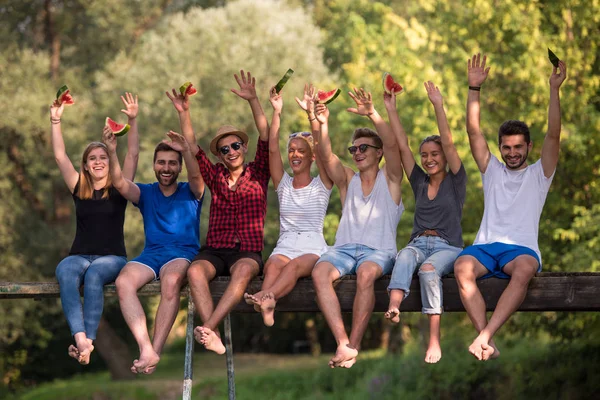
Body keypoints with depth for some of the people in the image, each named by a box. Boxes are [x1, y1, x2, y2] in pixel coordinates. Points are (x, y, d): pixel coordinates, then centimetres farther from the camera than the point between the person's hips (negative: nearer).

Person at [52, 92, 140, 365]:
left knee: (94, 275, -37)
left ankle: (88, 339, -45)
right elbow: (60, 157, 7)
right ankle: (81, 338, -51)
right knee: (65, 273, -34)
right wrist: (55, 122, 0)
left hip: (112, 257, -2)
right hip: (79, 255, 2)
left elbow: (133, 154, -1)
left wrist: (133, 122, -12)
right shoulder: (78, 189, 14)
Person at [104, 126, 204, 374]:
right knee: (123, 282, -31)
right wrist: (112, 152, -20)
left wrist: (186, 151, -32)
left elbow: (196, 177, -11)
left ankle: (156, 350, -35)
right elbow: (120, 183, -1)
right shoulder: (146, 193, 18)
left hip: (183, 253, -2)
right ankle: (146, 350, -40)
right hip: (151, 253, 2)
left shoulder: (190, 193, 13)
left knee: (171, 280, -39)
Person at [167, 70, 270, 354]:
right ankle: (214, 338, -47)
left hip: (247, 251, -2)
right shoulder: (215, 177, 18)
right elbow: (192, 147, 9)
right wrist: (184, 114, -4)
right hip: (214, 250, 2)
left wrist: (253, 100, -12)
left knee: (244, 270, -38)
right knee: (195, 270, -32)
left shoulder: (257, 174, 11)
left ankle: (208, 328, -49)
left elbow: (266, 137, -1)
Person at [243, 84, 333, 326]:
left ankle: (266, 297, -65)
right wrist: (277, 112, -2)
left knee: (295, 265, -36)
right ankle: (267, 308, -63)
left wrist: (311, 112, -13)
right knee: (273, 264, -34)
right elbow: (272, 149, 6)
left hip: (313, 249, -2)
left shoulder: (321, 185, 10)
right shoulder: (283, 185, 19)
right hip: (285, 247, 2)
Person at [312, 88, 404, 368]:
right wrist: (322, 124, -12)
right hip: (344, 248, 3)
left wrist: (372, 114, -20)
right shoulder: (348, 180, 22)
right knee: (319, 272, -31)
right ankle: (343, 343, -40)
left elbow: (391, 144, -6)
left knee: (366, 273, -39)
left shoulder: (389, 179, 12)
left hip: (378, 250, -3)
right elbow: (326, 156, 4)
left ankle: (354, 344, -35)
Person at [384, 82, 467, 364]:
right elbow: (402, 146, 15)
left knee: (429, 269, -37)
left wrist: (438, 106, -10)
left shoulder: (455, 181, 7)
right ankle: (393, 308, -63)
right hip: (418, 243, 3)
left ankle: (434, 340, -44)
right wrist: (391, 110, 10)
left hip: (448, 247, -3)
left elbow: (449, 144, -4)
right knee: (405, 257, -35)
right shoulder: (419, 182, 19)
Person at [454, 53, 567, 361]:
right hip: (486, 245, 2)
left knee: (525, 268, -39)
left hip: (521, 248, -2)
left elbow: (553, 135, 4)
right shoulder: (492, 171, 24)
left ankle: (484, 336, -48)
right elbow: (473, 131, 14)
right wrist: (474, 88, 4)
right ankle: (489, 343, -42)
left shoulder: (538, 174, 18)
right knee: (462, 267, -34)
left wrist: (554, 89, -5)